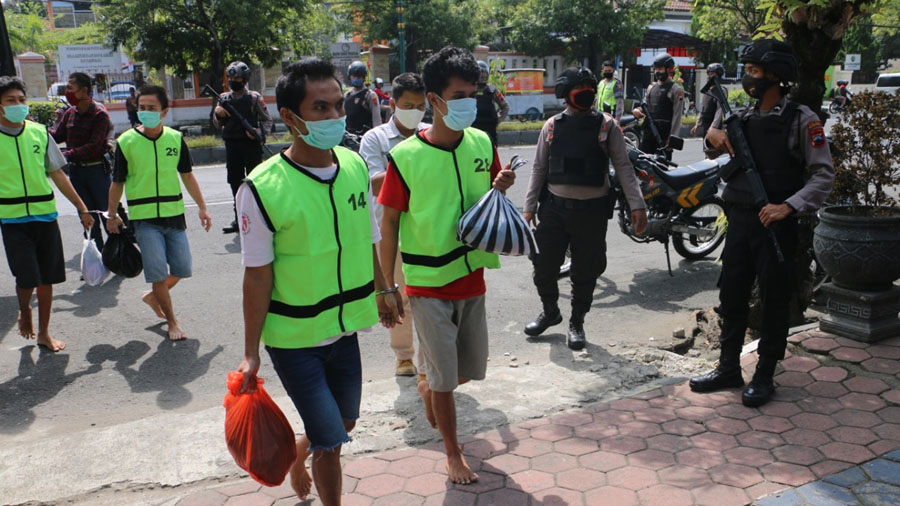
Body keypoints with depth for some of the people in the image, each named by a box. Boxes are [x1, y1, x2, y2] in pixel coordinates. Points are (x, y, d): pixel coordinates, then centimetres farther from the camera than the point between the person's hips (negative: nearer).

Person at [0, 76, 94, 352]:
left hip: (45, 215, 3)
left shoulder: (39, 132, 5)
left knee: (47, 279, 7)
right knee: (27, 278, -10)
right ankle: (24, 312, 24)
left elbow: (58, 174, 10)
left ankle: (43, 333, 24)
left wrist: (82, 208, 9)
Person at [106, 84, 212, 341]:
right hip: (144, 218, -3)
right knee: (158, 272, -3)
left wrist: (201, 207, 9)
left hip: (174, 214, 3)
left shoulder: (175, 138, 3)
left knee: (182, 268, 8)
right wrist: (112, 215, 5)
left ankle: (153, 296, 36)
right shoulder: (126, 142, -5)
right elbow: (117, 182, 3)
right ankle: (172, 322, 12)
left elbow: (187, 175, 11)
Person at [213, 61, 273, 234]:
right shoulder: (224, 98, 11)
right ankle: (240, 218, 17)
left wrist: (259, 132, -19)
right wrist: (218, 114, -7)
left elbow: (267, 120, 0)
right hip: (232, 146, 4)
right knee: (235, 183, 8)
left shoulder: (254, 97, 0)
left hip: (251, 144, -4)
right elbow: (217, 124, 15)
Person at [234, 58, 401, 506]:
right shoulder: (262, 189, -20)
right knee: (330, 440, 3)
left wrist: (382, 290, 18)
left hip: (345, 328, 6)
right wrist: (251, 352, -10)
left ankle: (297, 460, 54)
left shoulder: (356, 166, -5)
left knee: (344, 422, 23)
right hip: (293, 338, -6)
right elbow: (258, 275, -15)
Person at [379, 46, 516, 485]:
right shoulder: (405, 157, -15)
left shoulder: (483, 144, -2)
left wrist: (502, 188, -11)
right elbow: (389, 223, -8)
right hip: (428, 284, -5)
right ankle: (453, 453, 28)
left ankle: (427, 388, 51)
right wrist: (387, 286, -6)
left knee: (471, 369, 18)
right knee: (444, 377, 6)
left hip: (472, 277, 5)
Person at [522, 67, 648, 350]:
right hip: (554, 208, 2)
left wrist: (637, 205, -12)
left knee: (586, 272, 8)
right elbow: (539, 168, 9)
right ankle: (550, 312, 33)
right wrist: (530, 207, 6)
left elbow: (623, 166, -3)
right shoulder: (552, 125, 5)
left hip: (592, 211, -2)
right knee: (543, 266, 7)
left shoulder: (606, 125, -1)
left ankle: (576, 322, 28)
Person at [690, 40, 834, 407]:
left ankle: (764, 376, 17)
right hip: (739, 220, 6)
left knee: (774, 302, 4)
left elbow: (823, 174, -11)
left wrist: (788, 207, -25)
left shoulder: (801, 120, -8)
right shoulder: (744, 117, 11)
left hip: (775, 223, -6)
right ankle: (728, 369, 24)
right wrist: (713, 136, 2)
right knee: (732, 297, 11)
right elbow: (719, 154, 26)